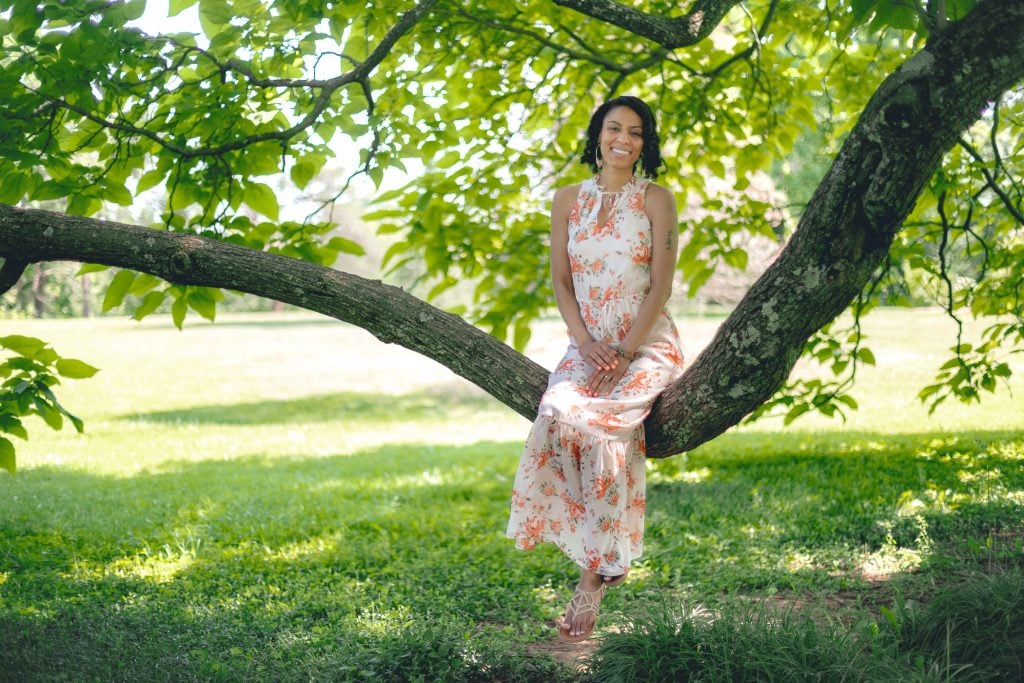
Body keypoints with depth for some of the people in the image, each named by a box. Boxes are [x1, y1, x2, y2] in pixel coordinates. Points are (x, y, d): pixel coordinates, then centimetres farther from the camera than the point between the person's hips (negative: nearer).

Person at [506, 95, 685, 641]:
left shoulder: (657, 200, 2)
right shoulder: (568, 200, 12)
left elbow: (660, 285, -5)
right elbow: (559, 279, 7)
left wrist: (624, 352, -15)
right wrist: (584, 340, -9)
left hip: (648, 344, -3)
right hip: (588, 345, 3)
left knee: (605, 424, -31)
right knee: (558, 414, -29)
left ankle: (596, 569, -25)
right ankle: (605, 556, -22)